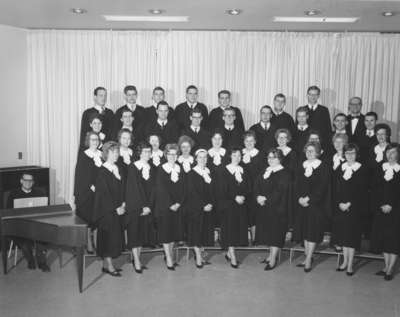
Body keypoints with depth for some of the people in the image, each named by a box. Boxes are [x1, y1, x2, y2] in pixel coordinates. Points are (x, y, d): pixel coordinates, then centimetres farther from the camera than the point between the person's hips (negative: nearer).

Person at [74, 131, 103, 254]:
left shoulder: (101, 154, 11)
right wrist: (90, 186, -15)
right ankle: (89, 244, 6)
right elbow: (80, 175, -7)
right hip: (86, 192, -4)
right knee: (87, 218, -1)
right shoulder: (83, 155, -1)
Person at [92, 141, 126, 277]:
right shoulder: (103, 171, -12)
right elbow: (103, 193, -16)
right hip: (106, 210, -8)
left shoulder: (117, 169, 11)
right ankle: (109, 265, 5)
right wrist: (115, 208, -17)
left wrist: (123, 204, 1)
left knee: (115, 236, 10)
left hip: (118, 209, 8)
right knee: (108, 235, -3)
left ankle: (106, 264, 20)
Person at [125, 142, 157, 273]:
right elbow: (134, 189, -11)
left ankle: (136, 259, 16)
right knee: (134, 232, -3)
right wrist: (142, 206, -14)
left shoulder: (152, 169, 8)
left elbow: (152, 189, 4)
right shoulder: (133, 167, -6)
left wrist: (149, 206, -7)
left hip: (148, 207, 5)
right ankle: (137, 262, 0)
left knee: (144, 232, 7)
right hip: (134, 205, -5)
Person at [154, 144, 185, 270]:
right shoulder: (161, 170, -5)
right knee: (165, 231, -2)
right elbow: (161, 189, -10)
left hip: (177, 206, 4)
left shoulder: (180, 170, 7)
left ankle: (169, 256, 21)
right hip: (164, 206, -4)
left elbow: (182, 188, 6)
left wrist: (179, 203, -7)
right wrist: (170, 205, -14)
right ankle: (169, 259, 4)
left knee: (175, 230, 8)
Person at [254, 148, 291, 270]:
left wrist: (266, 198, -19)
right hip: (264, 207, 7)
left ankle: (273, 260, 3)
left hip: (277, 207, -7)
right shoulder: (264, 171, 13)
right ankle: (271, 255, 25)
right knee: (268, 232, 12)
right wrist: (258, 196, -11)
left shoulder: (284, 173, -10)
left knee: (276, 233, -2)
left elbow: (279, 191, -18)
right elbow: (256, 186, 7)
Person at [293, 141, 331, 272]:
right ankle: (308, 257, 17)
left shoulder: (323, 168, -6)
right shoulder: (302, 167, 10)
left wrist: (309, 198, -17)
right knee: (304, 231, 8)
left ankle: (308, 259, 1)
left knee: (313, 231, -3)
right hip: (302, 203, 5)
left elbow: (322, 187, -12)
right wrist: (299, 198, -9)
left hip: (316, 204, -5)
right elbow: (297, 185, 7)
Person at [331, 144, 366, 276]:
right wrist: (339, 203, -8)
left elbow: (361, 190, -8)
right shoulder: (341, 168, 8)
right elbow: (336, 189, 5)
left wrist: (349, 204, -14)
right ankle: (345, 261, 20)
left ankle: (350, 265, 7)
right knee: (342, 234, 9)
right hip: (340, 206, 4)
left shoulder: (361, 169, -4)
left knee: (352, 234, -1)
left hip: (354, 207, -4)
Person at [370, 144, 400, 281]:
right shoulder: (379, 169, 7)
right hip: (381, 209, 4)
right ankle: (386, 266, 19)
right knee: (383, 237, 8)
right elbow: (375, 189, 3)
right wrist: (381, 205, -7)